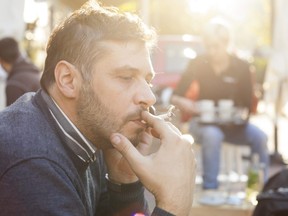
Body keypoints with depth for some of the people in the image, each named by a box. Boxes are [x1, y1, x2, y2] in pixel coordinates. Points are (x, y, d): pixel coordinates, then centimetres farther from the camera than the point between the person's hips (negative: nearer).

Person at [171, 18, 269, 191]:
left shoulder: (241, 67, -5)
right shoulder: (198, 64, -5)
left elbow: (247, 105, -5)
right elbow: (175, 97, -6)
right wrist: (183, 103, -29)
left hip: (233, 123, 2)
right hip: (203, 121, -1)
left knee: (259, 137, -27)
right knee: (212, 135, -37)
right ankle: (210, 189, -34)